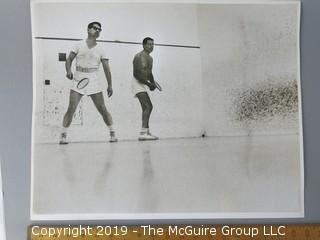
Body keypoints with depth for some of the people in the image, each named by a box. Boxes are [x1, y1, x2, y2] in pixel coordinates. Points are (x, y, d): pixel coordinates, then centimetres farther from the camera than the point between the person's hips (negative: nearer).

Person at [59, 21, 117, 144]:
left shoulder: (100, 50, 9)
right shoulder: (79, 45, 7)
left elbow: (106, 68, 8)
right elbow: (69, 59, 7)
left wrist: (109, 85, 3)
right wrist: (68, 71, -13)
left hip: (93, 82, 1)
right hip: (78, 81, -1)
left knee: (102, 109, 0)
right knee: (71, 109, -9)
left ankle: (112, 133, 12)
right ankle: (63, 135, -1)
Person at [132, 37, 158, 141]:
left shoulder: (150, 58, 15)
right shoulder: (139, 56, -13)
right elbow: (136, 74, -20)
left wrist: (153, 83, 6)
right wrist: (149, 84, -21)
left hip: (144, 84, 10)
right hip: (138, 83, -10)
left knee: (148, 107, 15)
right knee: (147, 107, -21)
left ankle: (146, 132, 25)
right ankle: (143, 133, -28)